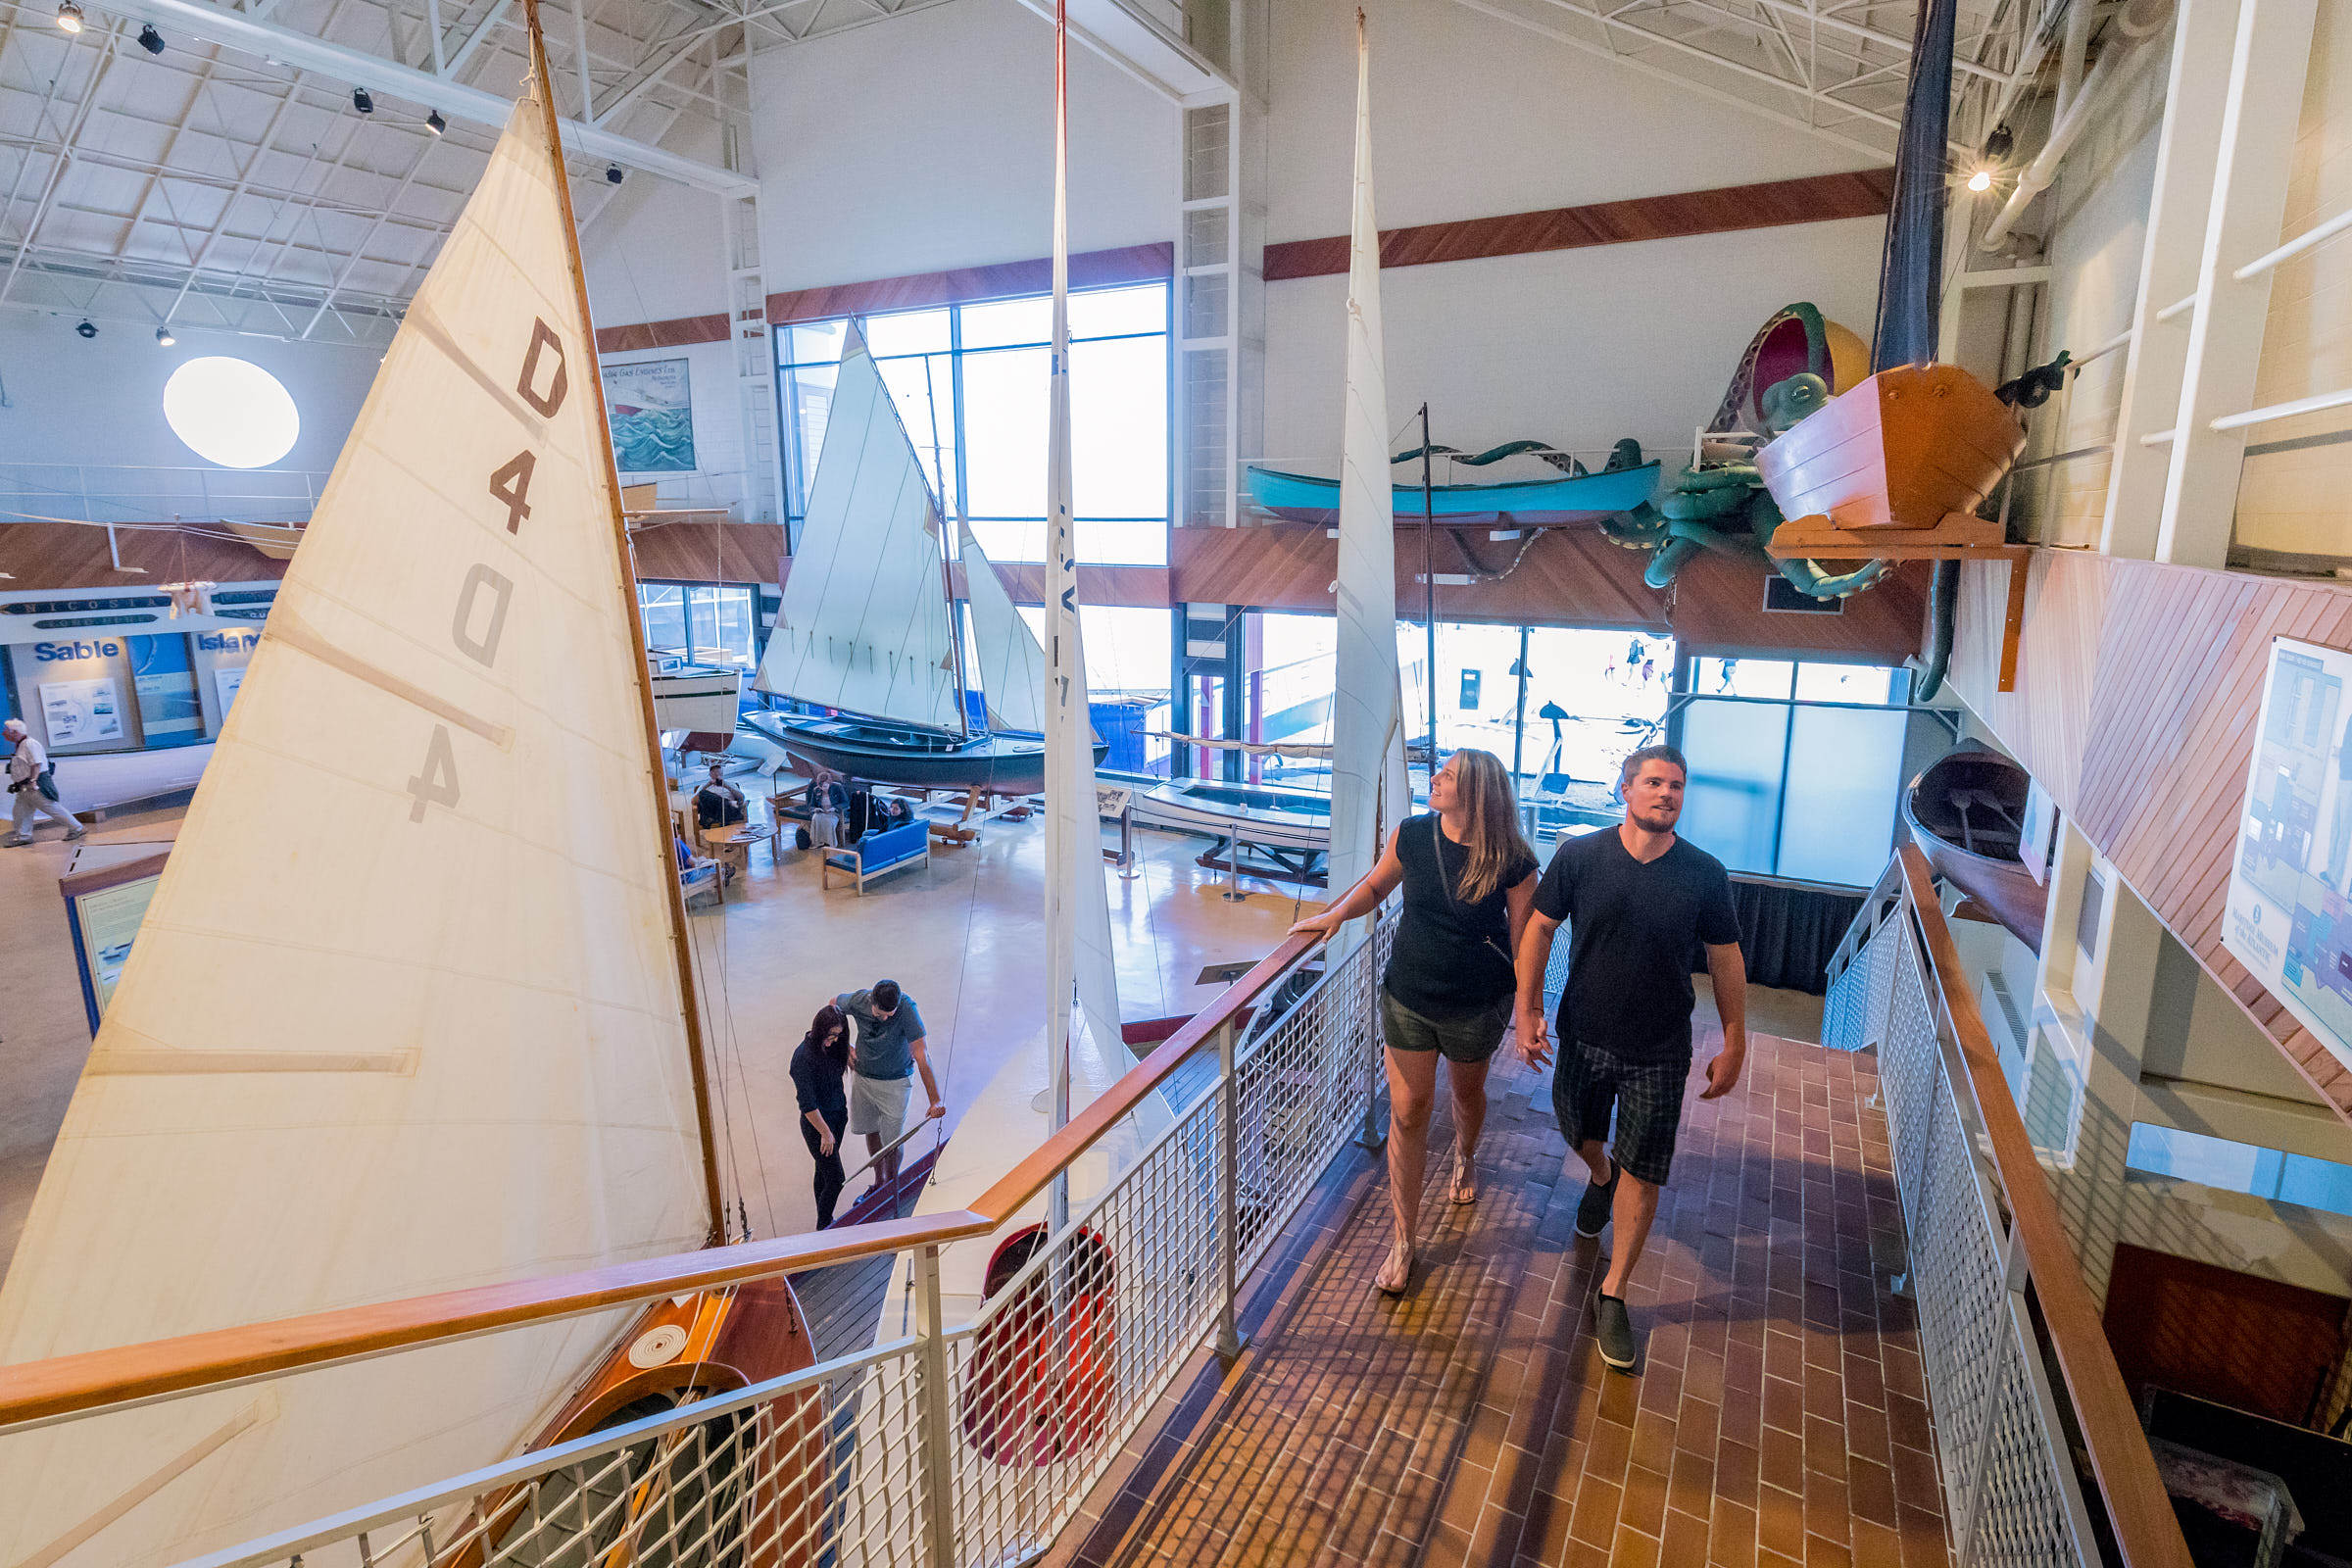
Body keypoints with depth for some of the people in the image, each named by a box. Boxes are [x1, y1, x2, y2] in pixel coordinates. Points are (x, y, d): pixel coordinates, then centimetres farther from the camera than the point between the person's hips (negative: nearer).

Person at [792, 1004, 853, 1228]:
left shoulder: (831, 1046, -6)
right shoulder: (804, 1056, -28)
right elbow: (807, 1104, -24)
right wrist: (825, 1133, -19)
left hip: (838, 1116, 7)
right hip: (817, 1123, -7)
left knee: (824, 1170, 20)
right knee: (835, 1179, -2)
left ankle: (824, 1221, 34)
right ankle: (823, 1229, 14)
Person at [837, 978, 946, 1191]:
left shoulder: (907, 1008, -32)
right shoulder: (858, 1001, -23)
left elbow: (921, 1056, -34)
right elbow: (833, 1004, 2)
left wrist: (935, 1101, -37)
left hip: (895, 1082, -3)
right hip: (862, 1076, 3)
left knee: (892, 1141, 4)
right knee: (871, 1131, 19)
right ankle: (879, 1181, 42)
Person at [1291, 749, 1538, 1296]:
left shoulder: (1512, 862, -18)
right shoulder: (1411, 835, -10)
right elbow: (1376, 886, 9)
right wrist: (1337, 914, -7)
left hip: (1475, 1006, -1)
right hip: (1407, 998, 1)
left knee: (1467, 1091, 25)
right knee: (1407, 1113, 3)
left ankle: (1465, 1156, 61)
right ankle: (1403, 1241, 17)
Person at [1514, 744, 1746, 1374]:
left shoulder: (1704, 875, -11)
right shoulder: (1579, 856, -12)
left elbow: (1725, 959, 0)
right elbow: (1539, 927, -3)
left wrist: (1734, 1044, 2)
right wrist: (1527, 1008, -7)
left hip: (1659, 1051, -1)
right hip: (1583, 1036, 1)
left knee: (1643, 1174, 4)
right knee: (1580, 1134, 23)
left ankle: (1613, 1295, 22)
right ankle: (1600, 1177, 59)